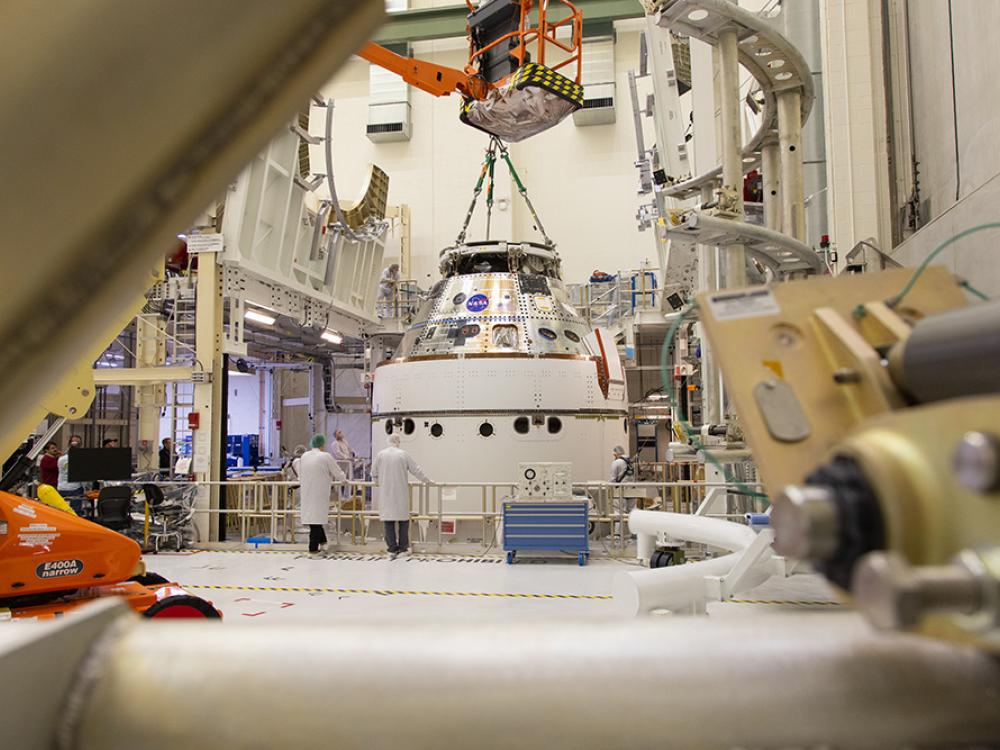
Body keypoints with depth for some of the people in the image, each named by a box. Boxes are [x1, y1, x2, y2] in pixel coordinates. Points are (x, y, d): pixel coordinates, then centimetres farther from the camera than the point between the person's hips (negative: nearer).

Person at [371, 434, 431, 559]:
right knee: (403, 518, 11)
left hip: (385, 493, 1)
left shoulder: (381, 454, -1)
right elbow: (416, 470, 1)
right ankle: (403, 547, 16)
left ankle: (392, 549, 3)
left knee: (388, 520, 4)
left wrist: (376, 482, 30)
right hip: (401, 493, -1)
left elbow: (374, 471, 9)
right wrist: (427, 480, 14)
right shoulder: (403, 454, -5)